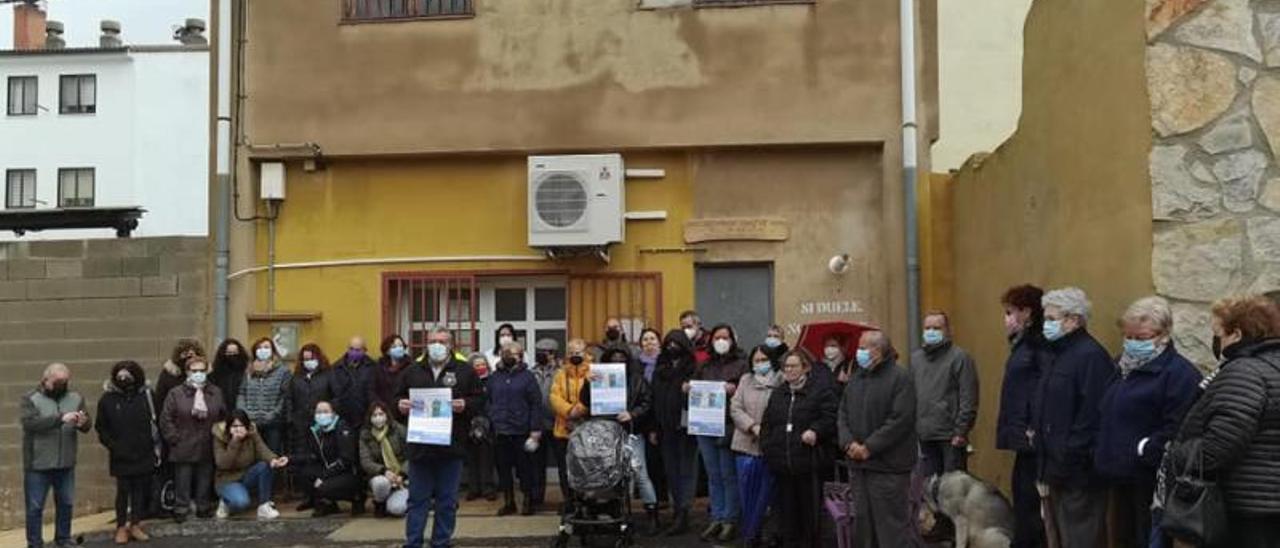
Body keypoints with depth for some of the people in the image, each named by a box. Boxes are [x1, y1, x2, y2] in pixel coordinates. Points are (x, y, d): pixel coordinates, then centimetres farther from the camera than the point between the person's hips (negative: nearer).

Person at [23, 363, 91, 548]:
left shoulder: (75, 398, 4)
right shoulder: (31, 399, -7)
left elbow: (87, 426, -2)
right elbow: (30, 423, -24)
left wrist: (83, 423, -27)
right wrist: (60, 418, -33)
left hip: (65, 464, 4)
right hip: (38, 465, -4)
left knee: (66, 504, 14)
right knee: (35, 506, 4)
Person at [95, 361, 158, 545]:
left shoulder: (146, 395, -2)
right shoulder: (108, 398, -3)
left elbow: (155, 422, 1)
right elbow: (101, 427, 3)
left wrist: (156, 447, -1)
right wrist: (112, 445, -8)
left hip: (144, 454, 1)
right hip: (121, 455, -1)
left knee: (141, 489, 7)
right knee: (123, 490, 6)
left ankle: (135, 524, 19)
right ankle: (121, 526, 17)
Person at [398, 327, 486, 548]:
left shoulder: (465, 371, 4)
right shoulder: (413, 372, 10)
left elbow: (480, 401, 2)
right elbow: (399, 398, 16)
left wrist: (465, 405, -17)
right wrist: (400, 405, -6)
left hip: (451, 447, -1)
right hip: (419, 445, 1)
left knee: (447, 501, 7)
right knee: (417, 500, 7)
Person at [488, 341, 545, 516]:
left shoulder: (527, 377, 0)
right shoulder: (494, 377, 9)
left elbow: (536, 404, -3)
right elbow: (488, 402, 10)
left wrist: (535, 430, -9)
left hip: (521, 432, -3)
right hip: (500, 432, 3)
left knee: (524, 467, 4)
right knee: (503, 468, 7)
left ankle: (528, 502, 16)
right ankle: (508, 502, 18)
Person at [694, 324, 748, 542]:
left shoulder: (742, 364, 0)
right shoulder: (705, 366, 16)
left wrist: (735, 390, -24)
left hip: (728, 425, -5)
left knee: (728, 475, -1)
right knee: (713, 475, 9)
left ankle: (730, 520, 9)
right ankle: (716, 519, 17)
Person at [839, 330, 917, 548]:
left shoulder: (900, 377, -9)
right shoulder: (856, 377, 14)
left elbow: (900, 420, -16)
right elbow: (843, 414, 13)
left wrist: (869, 447, -16)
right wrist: (849, 443, -5)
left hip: (888, 466, -7)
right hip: (860, 464, 7)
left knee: (892, 524, -3)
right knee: (863, 522, 13)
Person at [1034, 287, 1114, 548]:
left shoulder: (1091, 356, -17)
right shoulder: (1058, 353, 15)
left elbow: (1091, 415, -23)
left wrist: (1070, 456, -21)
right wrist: (1039, 434, 10)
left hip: (1078, 470, -10)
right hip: (1058, 467, 10)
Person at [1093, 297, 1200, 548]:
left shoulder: (1180, 373, -14)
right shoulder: (1125, 367, 15)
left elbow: (1177, 430, -24)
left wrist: (1143, 452, -21)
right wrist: (1103, 456, 13)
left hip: (1151, 480, -9)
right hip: (1121, 476, 9)